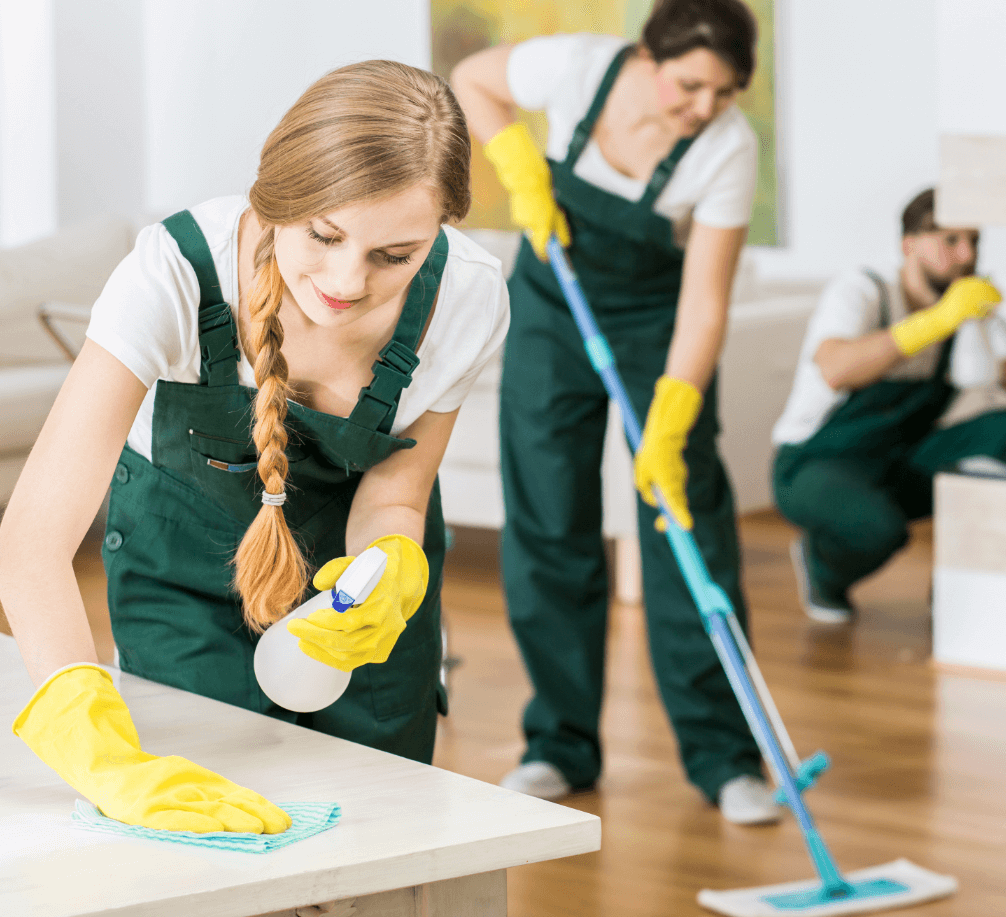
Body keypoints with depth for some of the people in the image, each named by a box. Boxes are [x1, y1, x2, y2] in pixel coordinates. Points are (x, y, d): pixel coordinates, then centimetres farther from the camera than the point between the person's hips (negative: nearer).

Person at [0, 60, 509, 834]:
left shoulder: (465, 297, -29)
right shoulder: (176, 273, -38)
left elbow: (392, 497, -13)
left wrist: (392, 572, -39)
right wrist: (110, 761, -59)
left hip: (350, 546, 2)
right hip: (184, 545, -2)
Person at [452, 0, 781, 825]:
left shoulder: (729, 149, -27)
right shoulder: (578, 68, -24)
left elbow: (705, 301, -26)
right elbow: (472, 80, -4)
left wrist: (668, 430, -33)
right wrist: (523, 174, -17)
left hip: (656, 316, -1)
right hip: (553, 300, 2)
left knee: (689, 527, -8)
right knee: (546, 527, 0)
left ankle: (723, 756, -3)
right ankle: (560, 746, 10)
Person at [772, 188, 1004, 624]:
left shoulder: (966, 312, -1)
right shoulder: (860, 291, -19)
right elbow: (836, 371, -38)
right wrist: (939, 319, -45)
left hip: (899, 469, 6)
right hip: (815, 468, -6)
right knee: (878, 530, -39)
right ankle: (821, 560, -1)